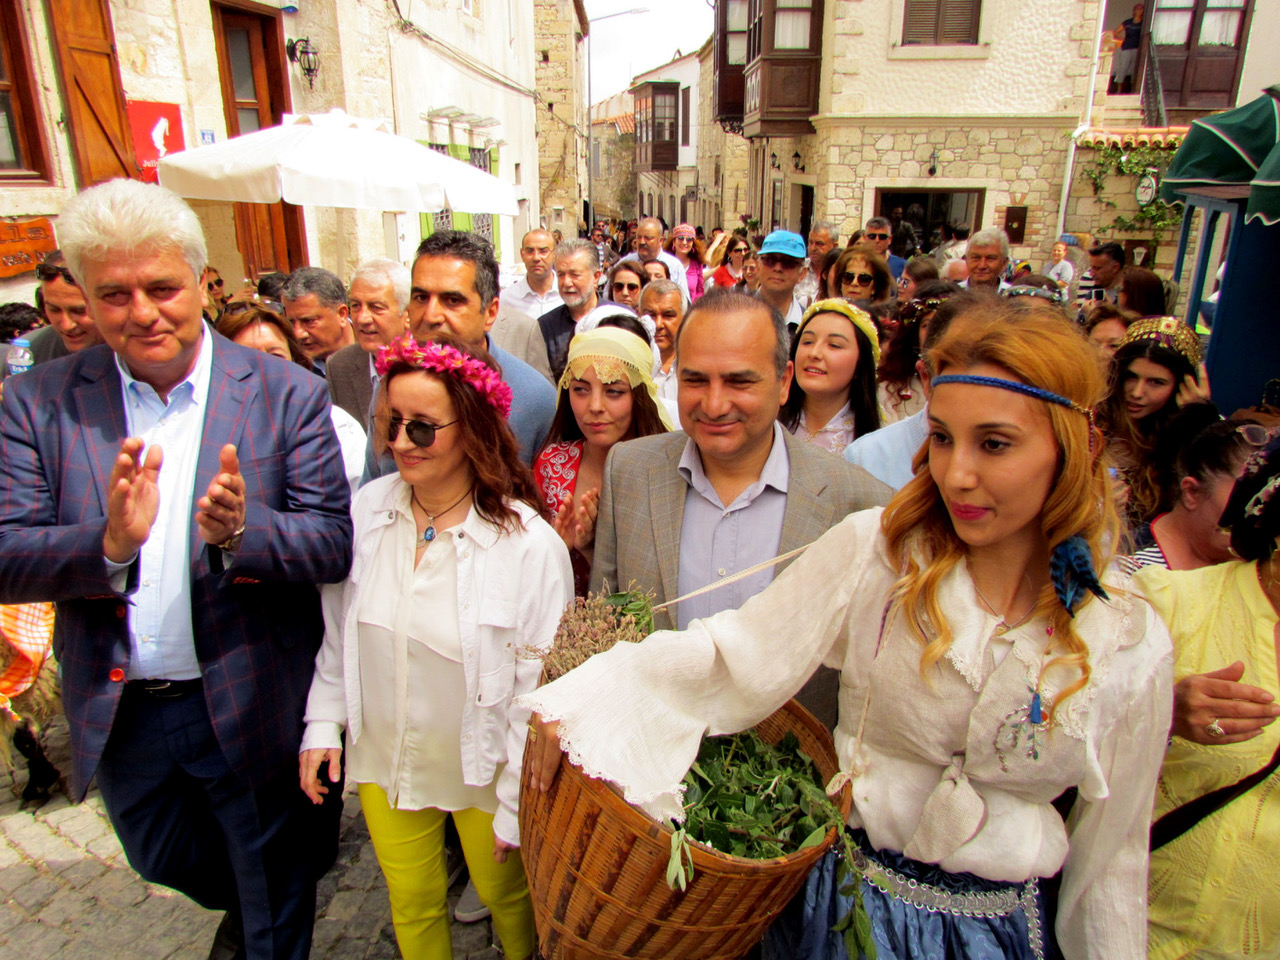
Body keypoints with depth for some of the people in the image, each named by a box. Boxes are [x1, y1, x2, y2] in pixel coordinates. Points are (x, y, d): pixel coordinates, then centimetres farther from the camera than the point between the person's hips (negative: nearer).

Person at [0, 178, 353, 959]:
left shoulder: (287, 395, -11)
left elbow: (335, 545, -14)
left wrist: (240, 534, -33)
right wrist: (109, 542, -31)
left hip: (249, 707, -3)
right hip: (116, 714, 4)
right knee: (165, 863, 31)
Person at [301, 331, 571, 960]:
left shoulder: (529, 543, -24)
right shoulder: (364, 510, -10)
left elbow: (539, 688, -17)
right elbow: (338, 631, 5)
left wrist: (517, 806, -12)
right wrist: (322, 722, 3)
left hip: (481, 769, -3)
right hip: (381, 760, 4)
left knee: (506, 898, 22)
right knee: (411, 906, 24)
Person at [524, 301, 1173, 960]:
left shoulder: (1134, 647, -12)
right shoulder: (876, 548, -17)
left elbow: (1112, 850, -1)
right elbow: (745, 652, -22)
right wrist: (585, 696, -33)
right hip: (843, 899, 0)